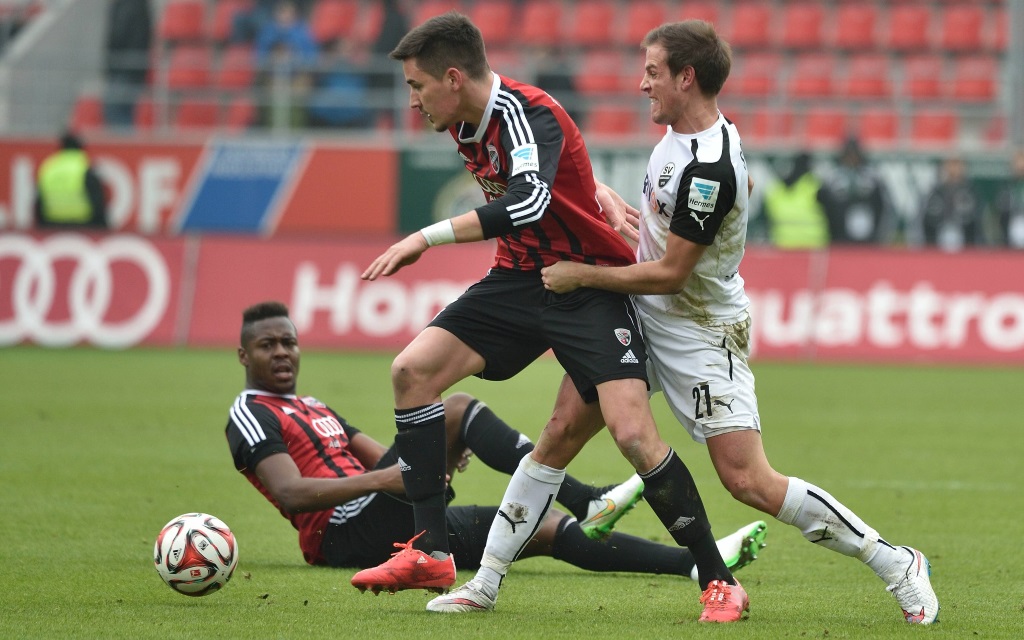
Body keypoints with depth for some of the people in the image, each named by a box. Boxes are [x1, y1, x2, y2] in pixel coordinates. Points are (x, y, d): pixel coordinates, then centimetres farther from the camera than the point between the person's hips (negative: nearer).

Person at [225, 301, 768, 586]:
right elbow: (291, 492, -16)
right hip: (351, 533, -9)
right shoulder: (251, 415, 1)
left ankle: (693, 562, -9)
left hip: (400, 529, 9)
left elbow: (383, 462, 24)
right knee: (457, 408, -20)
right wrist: (379, 480, -26)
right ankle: (584, 500, -24)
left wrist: (437, 459, 1)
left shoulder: (315, 409, 30)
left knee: (550, 528, -3)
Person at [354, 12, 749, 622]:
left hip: (591, 285, -8)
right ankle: (432, 554, -4)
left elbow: (528, 202, -43)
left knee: (633, 433, -20)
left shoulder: (527, 113, -24)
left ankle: (720, 582, -6)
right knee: (413, 370, -7)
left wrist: (425, 238, -41)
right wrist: (604, 199, 4)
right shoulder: (466, 121, 3)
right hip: (520, 277, 8)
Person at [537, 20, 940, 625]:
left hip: (701, 335, -9)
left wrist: (582, 275, -17)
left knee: (750, 483, -12)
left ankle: (898, 564, -4)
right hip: (644, 321, 9)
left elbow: (668, 274, -24)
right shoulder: (683, 131, 1)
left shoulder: (707, 170, -28)